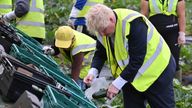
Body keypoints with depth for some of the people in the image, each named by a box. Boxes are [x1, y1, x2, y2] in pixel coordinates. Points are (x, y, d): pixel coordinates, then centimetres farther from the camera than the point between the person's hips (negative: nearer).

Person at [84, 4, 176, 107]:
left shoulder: (133, 23, -32)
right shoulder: (102, 25, -9)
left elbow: (137, 59, -32)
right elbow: (100, 54, 2)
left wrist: (117, 83, -31)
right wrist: (93, 72, -17)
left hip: (157, 69, -7)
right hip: (129, 75, 7)